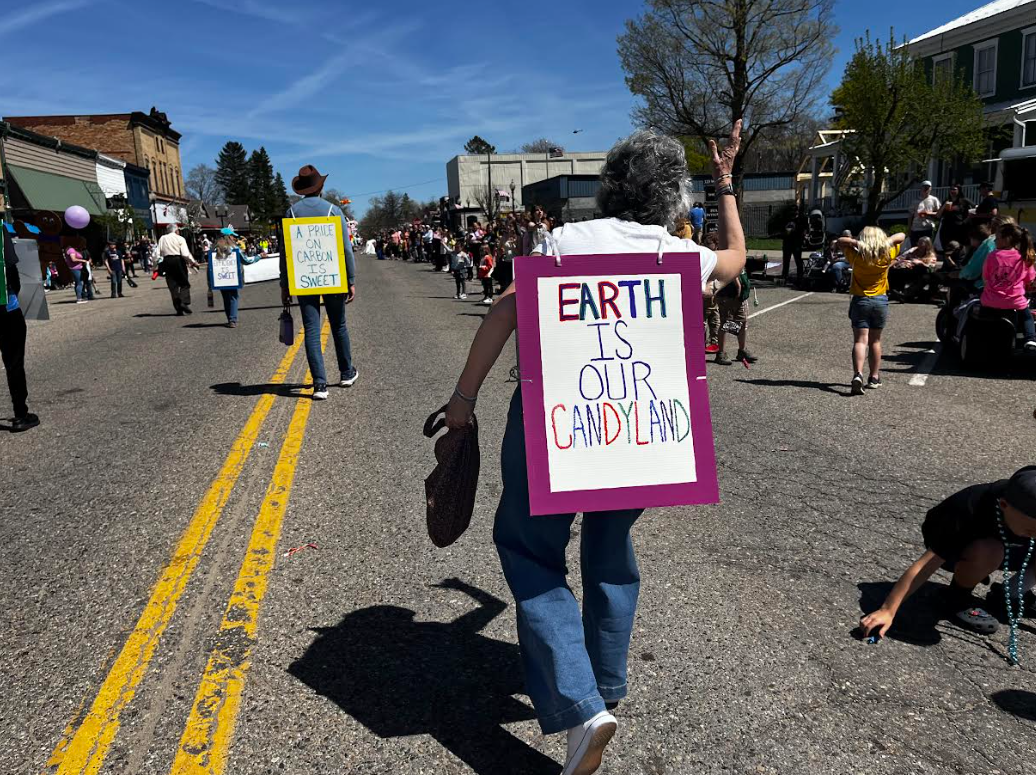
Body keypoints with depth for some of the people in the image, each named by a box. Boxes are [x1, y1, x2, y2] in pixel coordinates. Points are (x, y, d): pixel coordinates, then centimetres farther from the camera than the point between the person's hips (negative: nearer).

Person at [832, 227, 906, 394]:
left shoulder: (856, 255, -7)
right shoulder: (886, 256, -3)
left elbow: (839, 241, 3)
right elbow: (901, 236, 9)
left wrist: (855, 242, -12)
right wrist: (886, 242, -6)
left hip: (860, 301, -2)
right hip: (880, 301, 2)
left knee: (860, 340, -8)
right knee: (875, 341, 13)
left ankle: (858, 374, -28)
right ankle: (874, 377, 19)